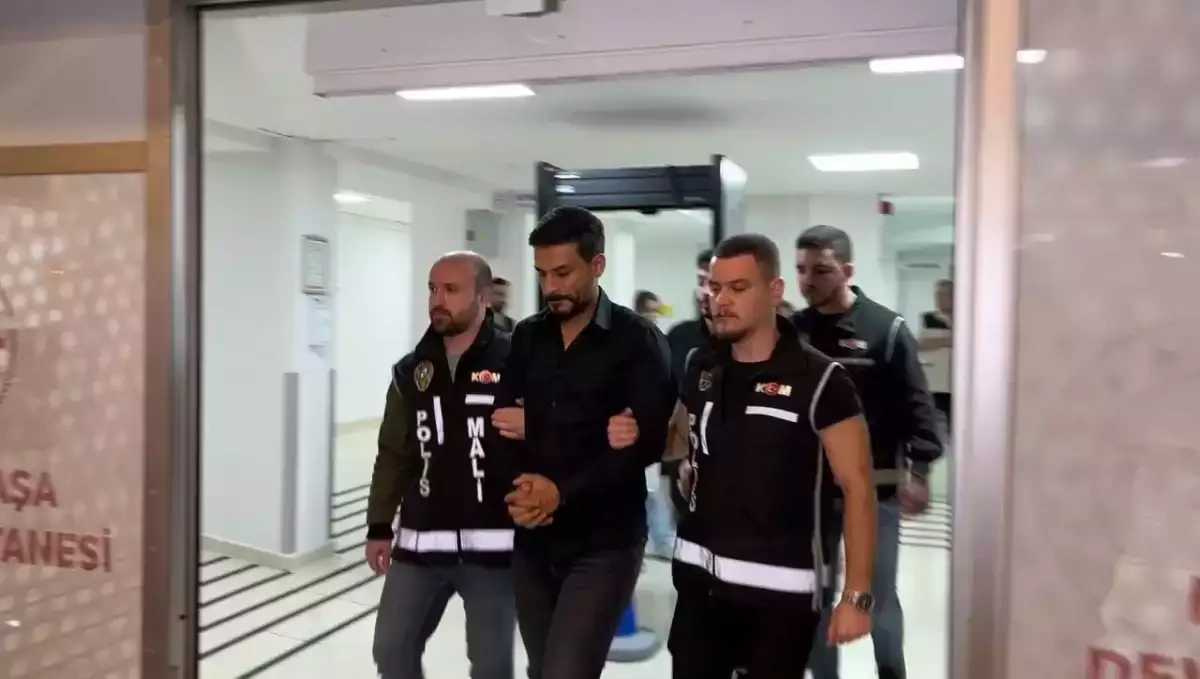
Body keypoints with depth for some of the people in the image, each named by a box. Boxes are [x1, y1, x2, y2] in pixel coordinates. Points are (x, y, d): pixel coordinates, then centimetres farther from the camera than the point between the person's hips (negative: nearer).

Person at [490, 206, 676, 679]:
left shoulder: (638, 340, -6)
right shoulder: (527, 337, 9)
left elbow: (647, 442, -13)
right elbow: (504, 423, 6)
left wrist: (562, 492, -18)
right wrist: (517, 493, -13)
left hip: (603, 544, -5)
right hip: (532, 540, 5)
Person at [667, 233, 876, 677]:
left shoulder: (819, 381, -12)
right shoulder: (700, 368, 5)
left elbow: (858, 488, -11)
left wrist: (857, 595, -16)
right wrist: (688, 472, 3)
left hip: (782, 587, -5)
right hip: (701, 575, 5)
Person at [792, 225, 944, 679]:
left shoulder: (886, 329, -7)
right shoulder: (792, 331, 3)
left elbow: (916, 405, -8)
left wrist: (918, 470, -16)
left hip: (874, 487, -3)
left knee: (880, 595, 12)